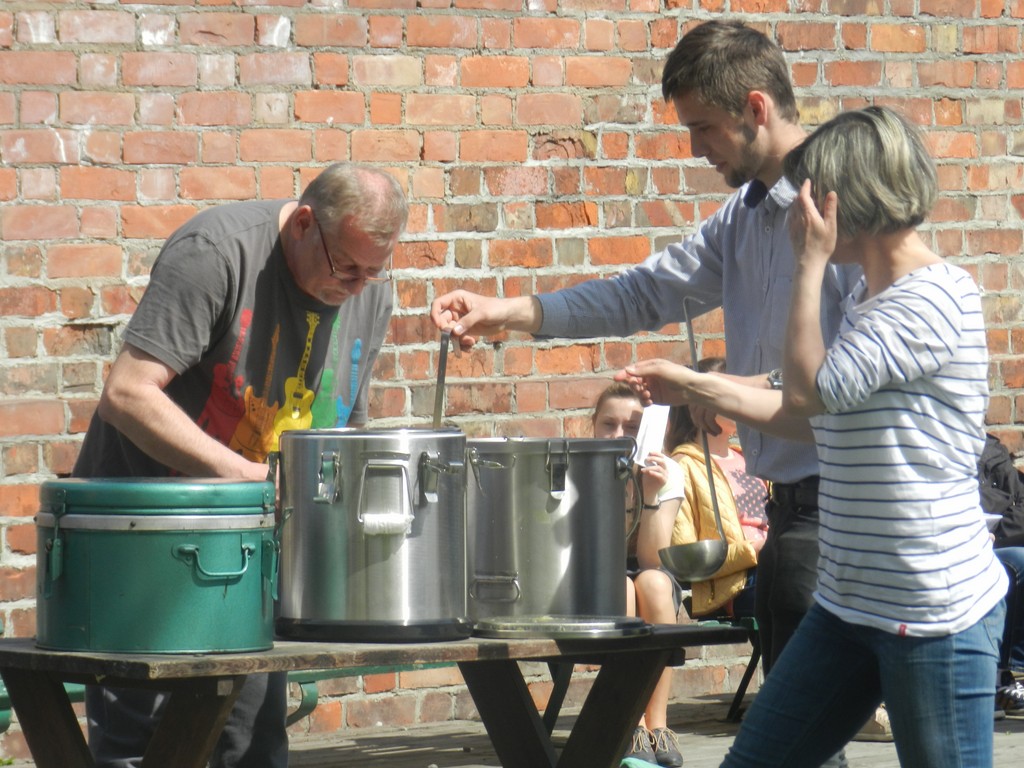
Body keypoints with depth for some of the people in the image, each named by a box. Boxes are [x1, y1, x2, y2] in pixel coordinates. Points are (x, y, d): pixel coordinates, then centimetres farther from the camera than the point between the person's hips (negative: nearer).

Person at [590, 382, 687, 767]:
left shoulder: (667, 473, -10)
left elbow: (652, 559, -19)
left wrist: (651, 496, -32)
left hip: (655, 598, 1)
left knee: (653, 583, -34)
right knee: (619, 587, -35)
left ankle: (658, 724, -31)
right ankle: (634, 727, -33)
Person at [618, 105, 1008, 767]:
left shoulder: (935, 300, -16)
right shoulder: (867, 299, 13)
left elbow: (809, 390, -21)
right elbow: (815, 415, 27)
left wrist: (812, 260, -13)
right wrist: (692, 386, 29)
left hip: (937, 612, -9)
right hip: (849, 605, 9)